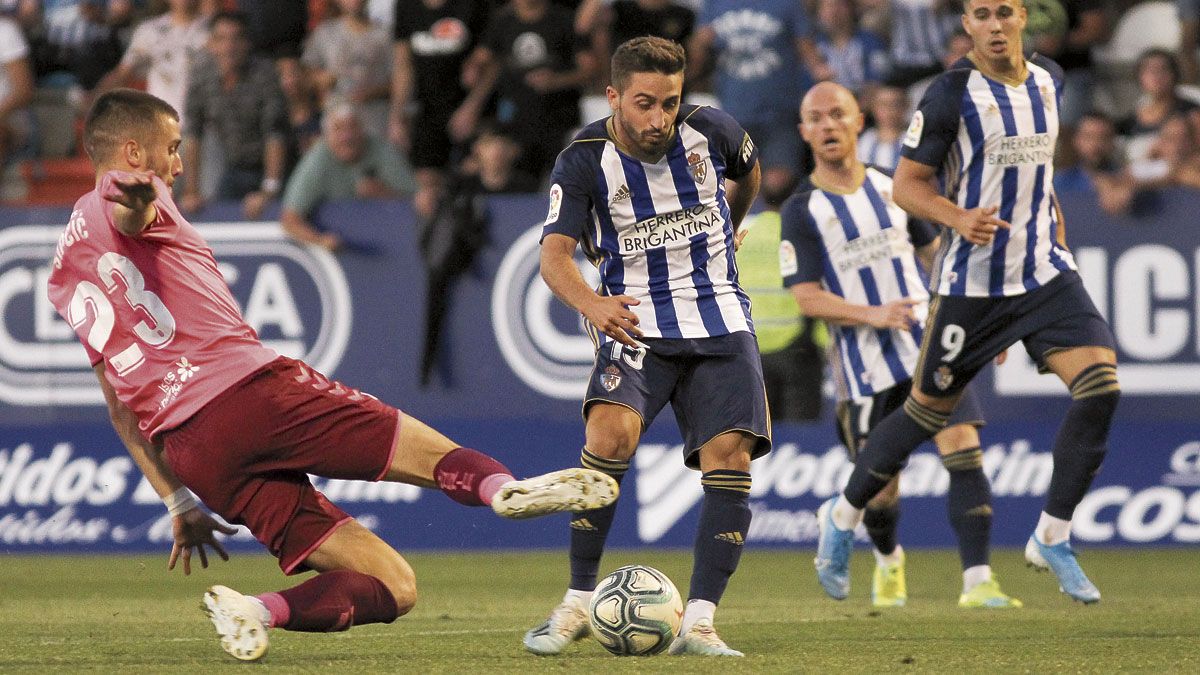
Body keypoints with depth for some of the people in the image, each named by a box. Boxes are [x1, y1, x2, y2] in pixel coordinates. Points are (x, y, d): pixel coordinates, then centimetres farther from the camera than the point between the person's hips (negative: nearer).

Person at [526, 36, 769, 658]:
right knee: (612, 430, -27)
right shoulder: (584, 161, -10)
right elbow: (554, 255, -19)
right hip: (636, 321, -2)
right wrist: (594, 305, -40)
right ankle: (578, 603, -14)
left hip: (719, 318, 3)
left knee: (729, 453, -15)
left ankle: (698, 623, -14)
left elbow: (748, 174, 22)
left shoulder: (712, 132, -3)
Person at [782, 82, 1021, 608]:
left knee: (964, 450, -16)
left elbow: (934, 252, 22)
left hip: (928, 347, 3)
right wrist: (872, 315, -24)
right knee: (880, 488, 3)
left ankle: (977, 580, -18)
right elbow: (807, 297, -10)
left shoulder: (890, 187, 9)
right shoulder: (801, 210, -3)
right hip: (865, 365, -3)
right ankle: (888, 561, 38)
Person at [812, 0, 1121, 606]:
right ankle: (844, 516, 30)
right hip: (971, 281, -4)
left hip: (1045, 273, 5)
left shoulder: (1048, 81, 7)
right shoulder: (952, 94, -11)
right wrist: (959, 218, -25)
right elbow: (907, 185, -8)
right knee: (928, 412, 6)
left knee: (1100, 385, -15)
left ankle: (1052, 538, -3)